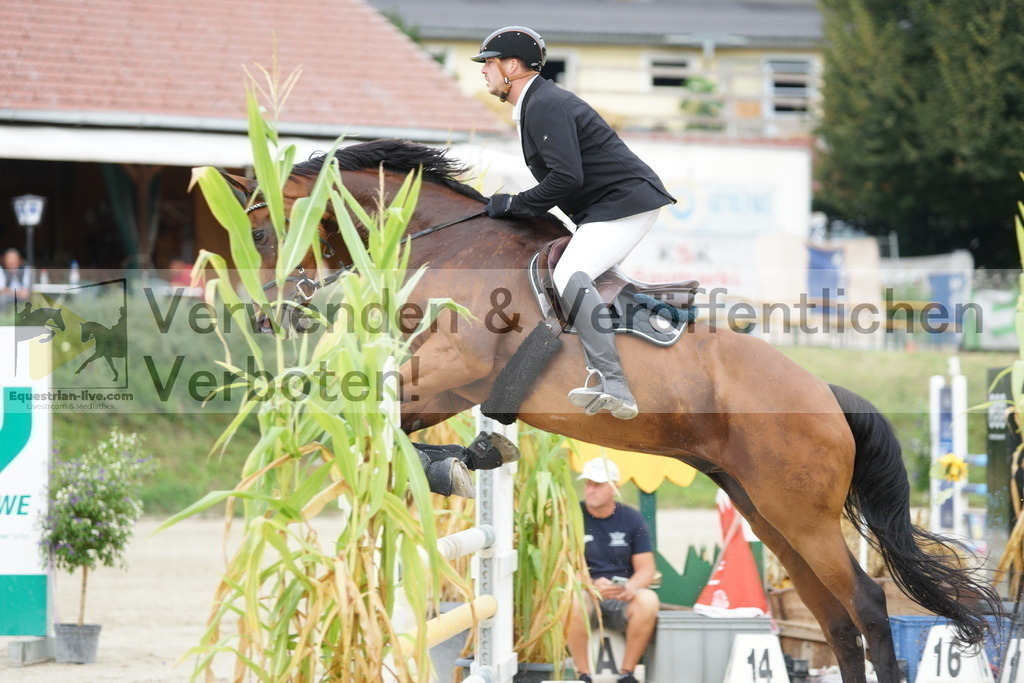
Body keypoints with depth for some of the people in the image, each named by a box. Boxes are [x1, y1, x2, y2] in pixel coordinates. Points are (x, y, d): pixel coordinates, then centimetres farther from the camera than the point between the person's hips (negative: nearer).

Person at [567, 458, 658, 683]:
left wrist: (631, 587, -19)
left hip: (622, 597, 2)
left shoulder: (631, 519, 7)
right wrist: (593, 585, -24)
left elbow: (646, 568, 5)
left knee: (648, 601, -31)